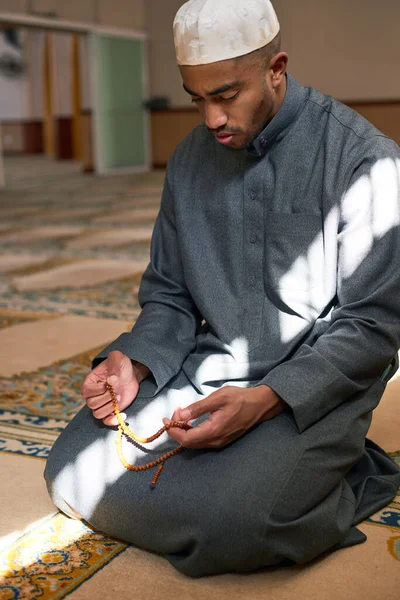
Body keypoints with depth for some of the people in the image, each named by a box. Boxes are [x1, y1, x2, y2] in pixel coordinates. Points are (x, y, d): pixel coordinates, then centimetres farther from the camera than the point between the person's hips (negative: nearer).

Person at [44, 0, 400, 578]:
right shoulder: (191, 160, 6)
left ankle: (353, 476, 0)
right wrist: (133, 362, -9)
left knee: (226, 524, -29)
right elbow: (169, 295, 12)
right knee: (73, 474, -8)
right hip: (205, 371, 6)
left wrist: (265, 400, -25)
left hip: (316, 388, -5)